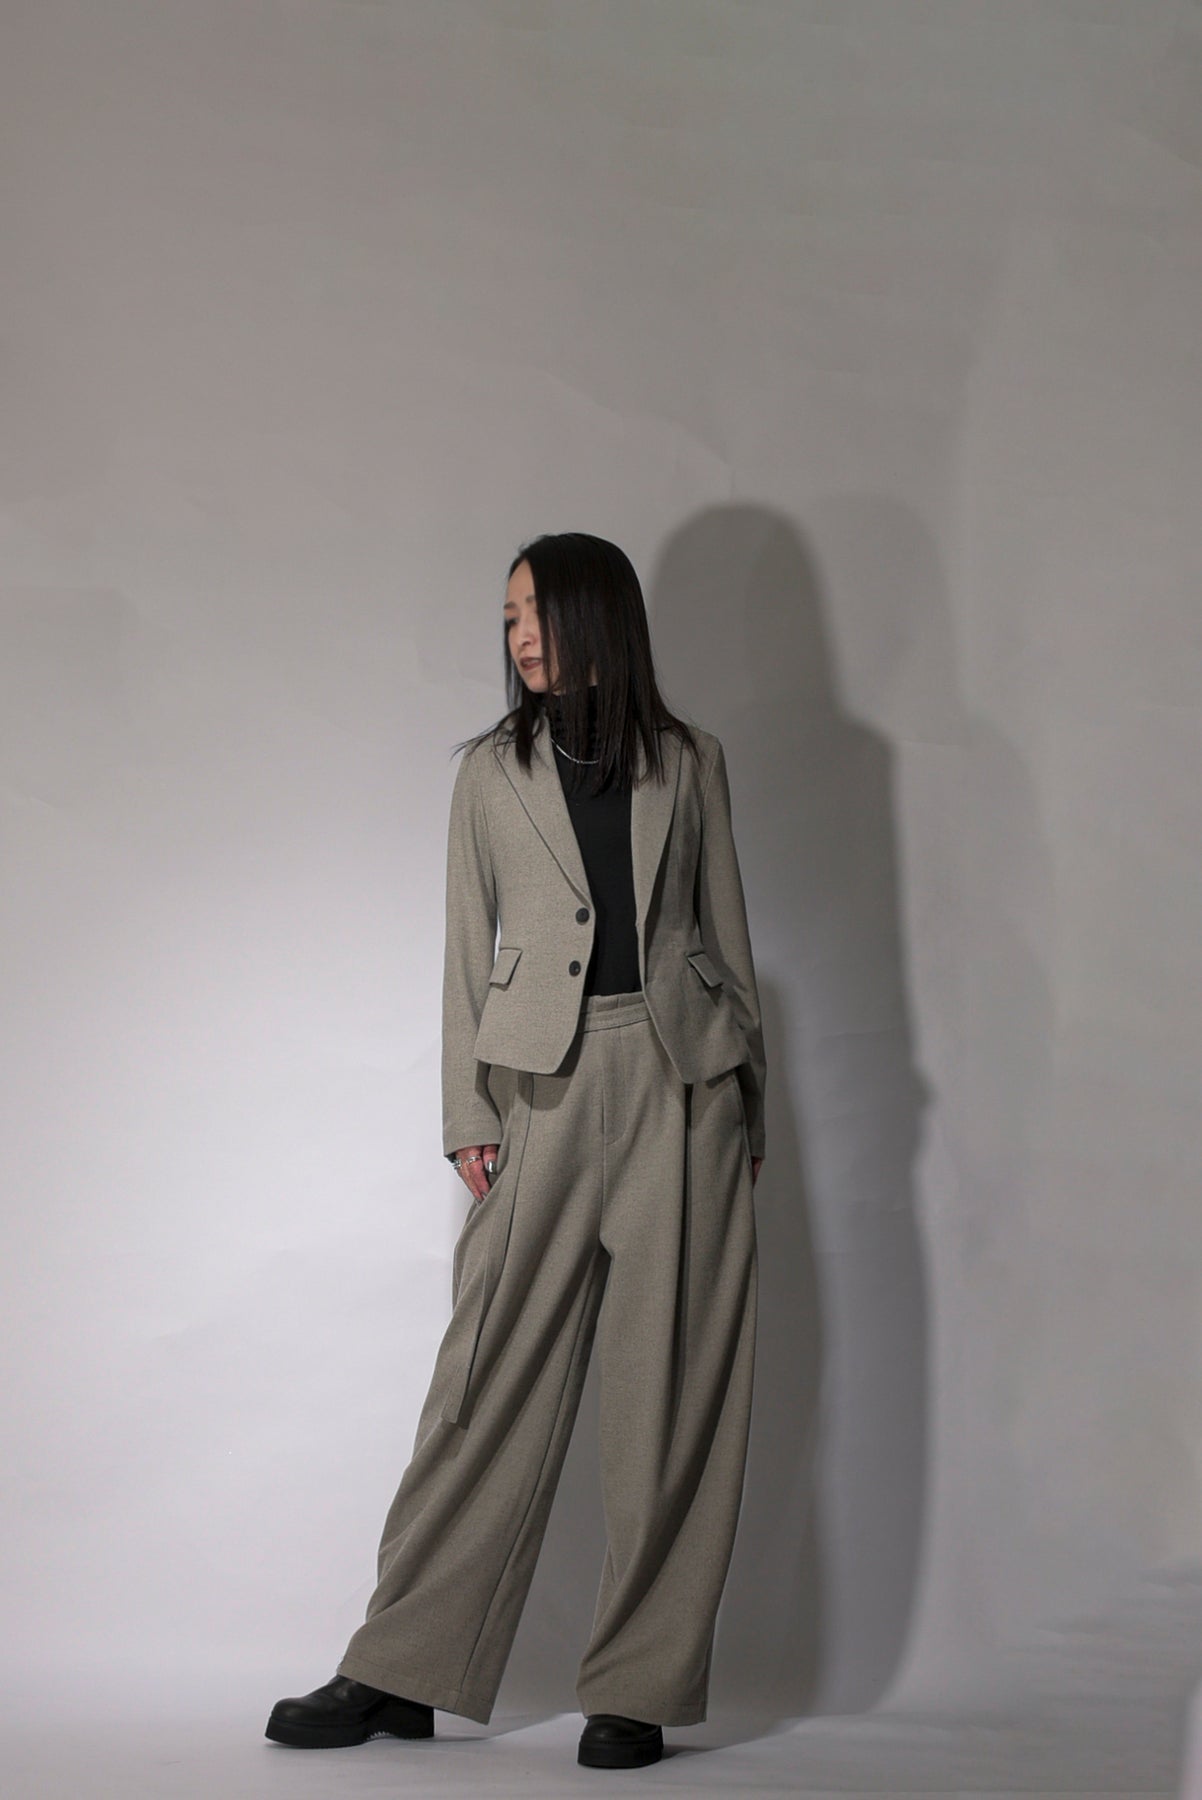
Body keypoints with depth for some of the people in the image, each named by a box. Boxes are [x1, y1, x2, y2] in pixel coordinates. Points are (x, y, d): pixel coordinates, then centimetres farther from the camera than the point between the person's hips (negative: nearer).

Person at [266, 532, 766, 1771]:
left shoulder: (688, 763, 10)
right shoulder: (492, 772, 11)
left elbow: (724, 932, 12)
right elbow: (469, 954, 9)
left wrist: (748, 1106, 9)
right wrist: (469, 1114, 0)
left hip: (681, 1083, 0)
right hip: (547, 1087, 0)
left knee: (669, 1387, 0)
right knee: (495, 1378, -2)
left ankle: (639, 1689, 7)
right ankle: (401, 1675, 6)